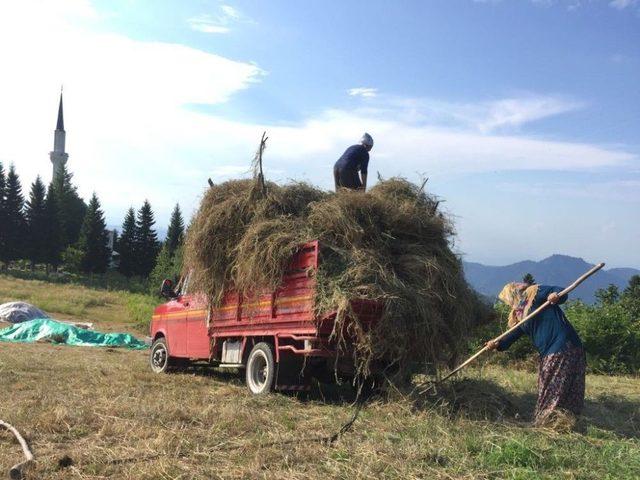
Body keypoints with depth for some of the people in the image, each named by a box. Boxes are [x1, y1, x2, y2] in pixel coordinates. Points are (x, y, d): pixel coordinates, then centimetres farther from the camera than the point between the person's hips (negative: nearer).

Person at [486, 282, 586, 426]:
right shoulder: (520, 314, 20)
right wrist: (498, 344, -6)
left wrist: (556, 296, -34)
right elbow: (514, 334, 11)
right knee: (546, 391, 12)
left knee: (555, 391, -5)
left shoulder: (534, 293, -3)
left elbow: (561, 291, -11)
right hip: (548, 354, 9)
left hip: (563, 348, -9)